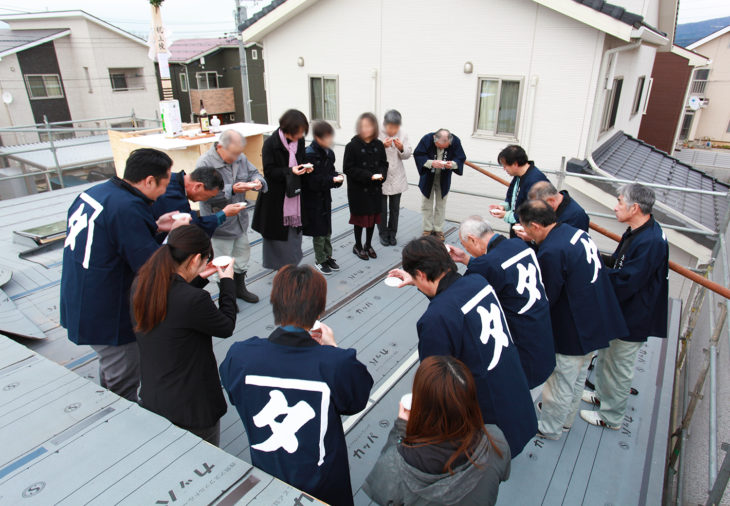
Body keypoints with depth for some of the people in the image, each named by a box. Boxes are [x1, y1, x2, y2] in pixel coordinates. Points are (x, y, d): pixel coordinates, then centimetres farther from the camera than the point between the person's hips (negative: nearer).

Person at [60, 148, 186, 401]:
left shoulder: (95, 192, 2)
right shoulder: (127, 208, -27)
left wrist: (154, 226, 7)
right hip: (106, 316, -10)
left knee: (110, 374, 29)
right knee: (124, 385, 8)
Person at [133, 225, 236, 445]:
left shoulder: (141, 284, -8)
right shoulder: (194, 300, -31)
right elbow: (226, 327, -12)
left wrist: (198, 279, 11)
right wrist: (228, 282, -1)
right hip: (191, 409, -7)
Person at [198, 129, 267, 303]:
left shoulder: (240, 157, -2)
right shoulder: (205, 162, -21)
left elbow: (253, 172, 10)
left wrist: (258, 181, -13)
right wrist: (232, 190, -34)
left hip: (240, 220, 7)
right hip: (219, 224, -7)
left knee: (242, 255, 21)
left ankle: (240, 288, 42)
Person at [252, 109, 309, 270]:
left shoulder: (299, 141, 0)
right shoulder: (270, 144, -16)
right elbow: (269, 171, -16)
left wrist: (305, 167, -9)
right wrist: (290, 171, -29)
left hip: (294, 192, 5)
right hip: (276, 196, -5)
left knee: (294, 229, 13)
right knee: (278, 231, 5)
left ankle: (292, 261, 30)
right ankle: (279, 263, 22)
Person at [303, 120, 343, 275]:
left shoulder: (329, 153, 3)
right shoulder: (309, 155, -21)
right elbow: (313, 182, -24)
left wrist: (337, 178, -9)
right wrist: (332, 180, -27)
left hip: (325, 197, 7)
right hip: (313, 199, -7)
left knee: (327, 230, 17)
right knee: (319, 231, 5)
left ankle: (328, 257, 31)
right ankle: (320, 260, 21)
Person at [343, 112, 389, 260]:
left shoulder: (379, 145, 2)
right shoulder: (352, 146, -12)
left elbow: (384, 164, 10)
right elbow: (348, 168, -14)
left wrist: (381, 174, -13)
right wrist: (368, 176, -21)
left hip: (375, 189, 4)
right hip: (358, 189, -4)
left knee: (373, 216, 13)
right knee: (360, 217, 7)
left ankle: (368, 245, 31)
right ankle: (358, 246, 26)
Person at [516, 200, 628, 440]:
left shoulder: (551, 251, -28)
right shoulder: (576, 232, -1)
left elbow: (546, 298, -20)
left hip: (573, 333, -9)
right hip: (597, 323, 9)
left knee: (561, 383, 13)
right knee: (577, 377, 27)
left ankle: (549, 428, 34)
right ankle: (566, 418, 49)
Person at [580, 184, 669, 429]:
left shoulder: (650, 243, -31)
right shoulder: (637, 232, 1)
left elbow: (624, 283, -30)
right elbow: (618, 263, 11)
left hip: (632, 319, -9)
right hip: (619, 312, 9)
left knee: (618, 367, 8)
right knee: (605, 356, 25)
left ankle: (611, 416, 27)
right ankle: (602, 395, 46)